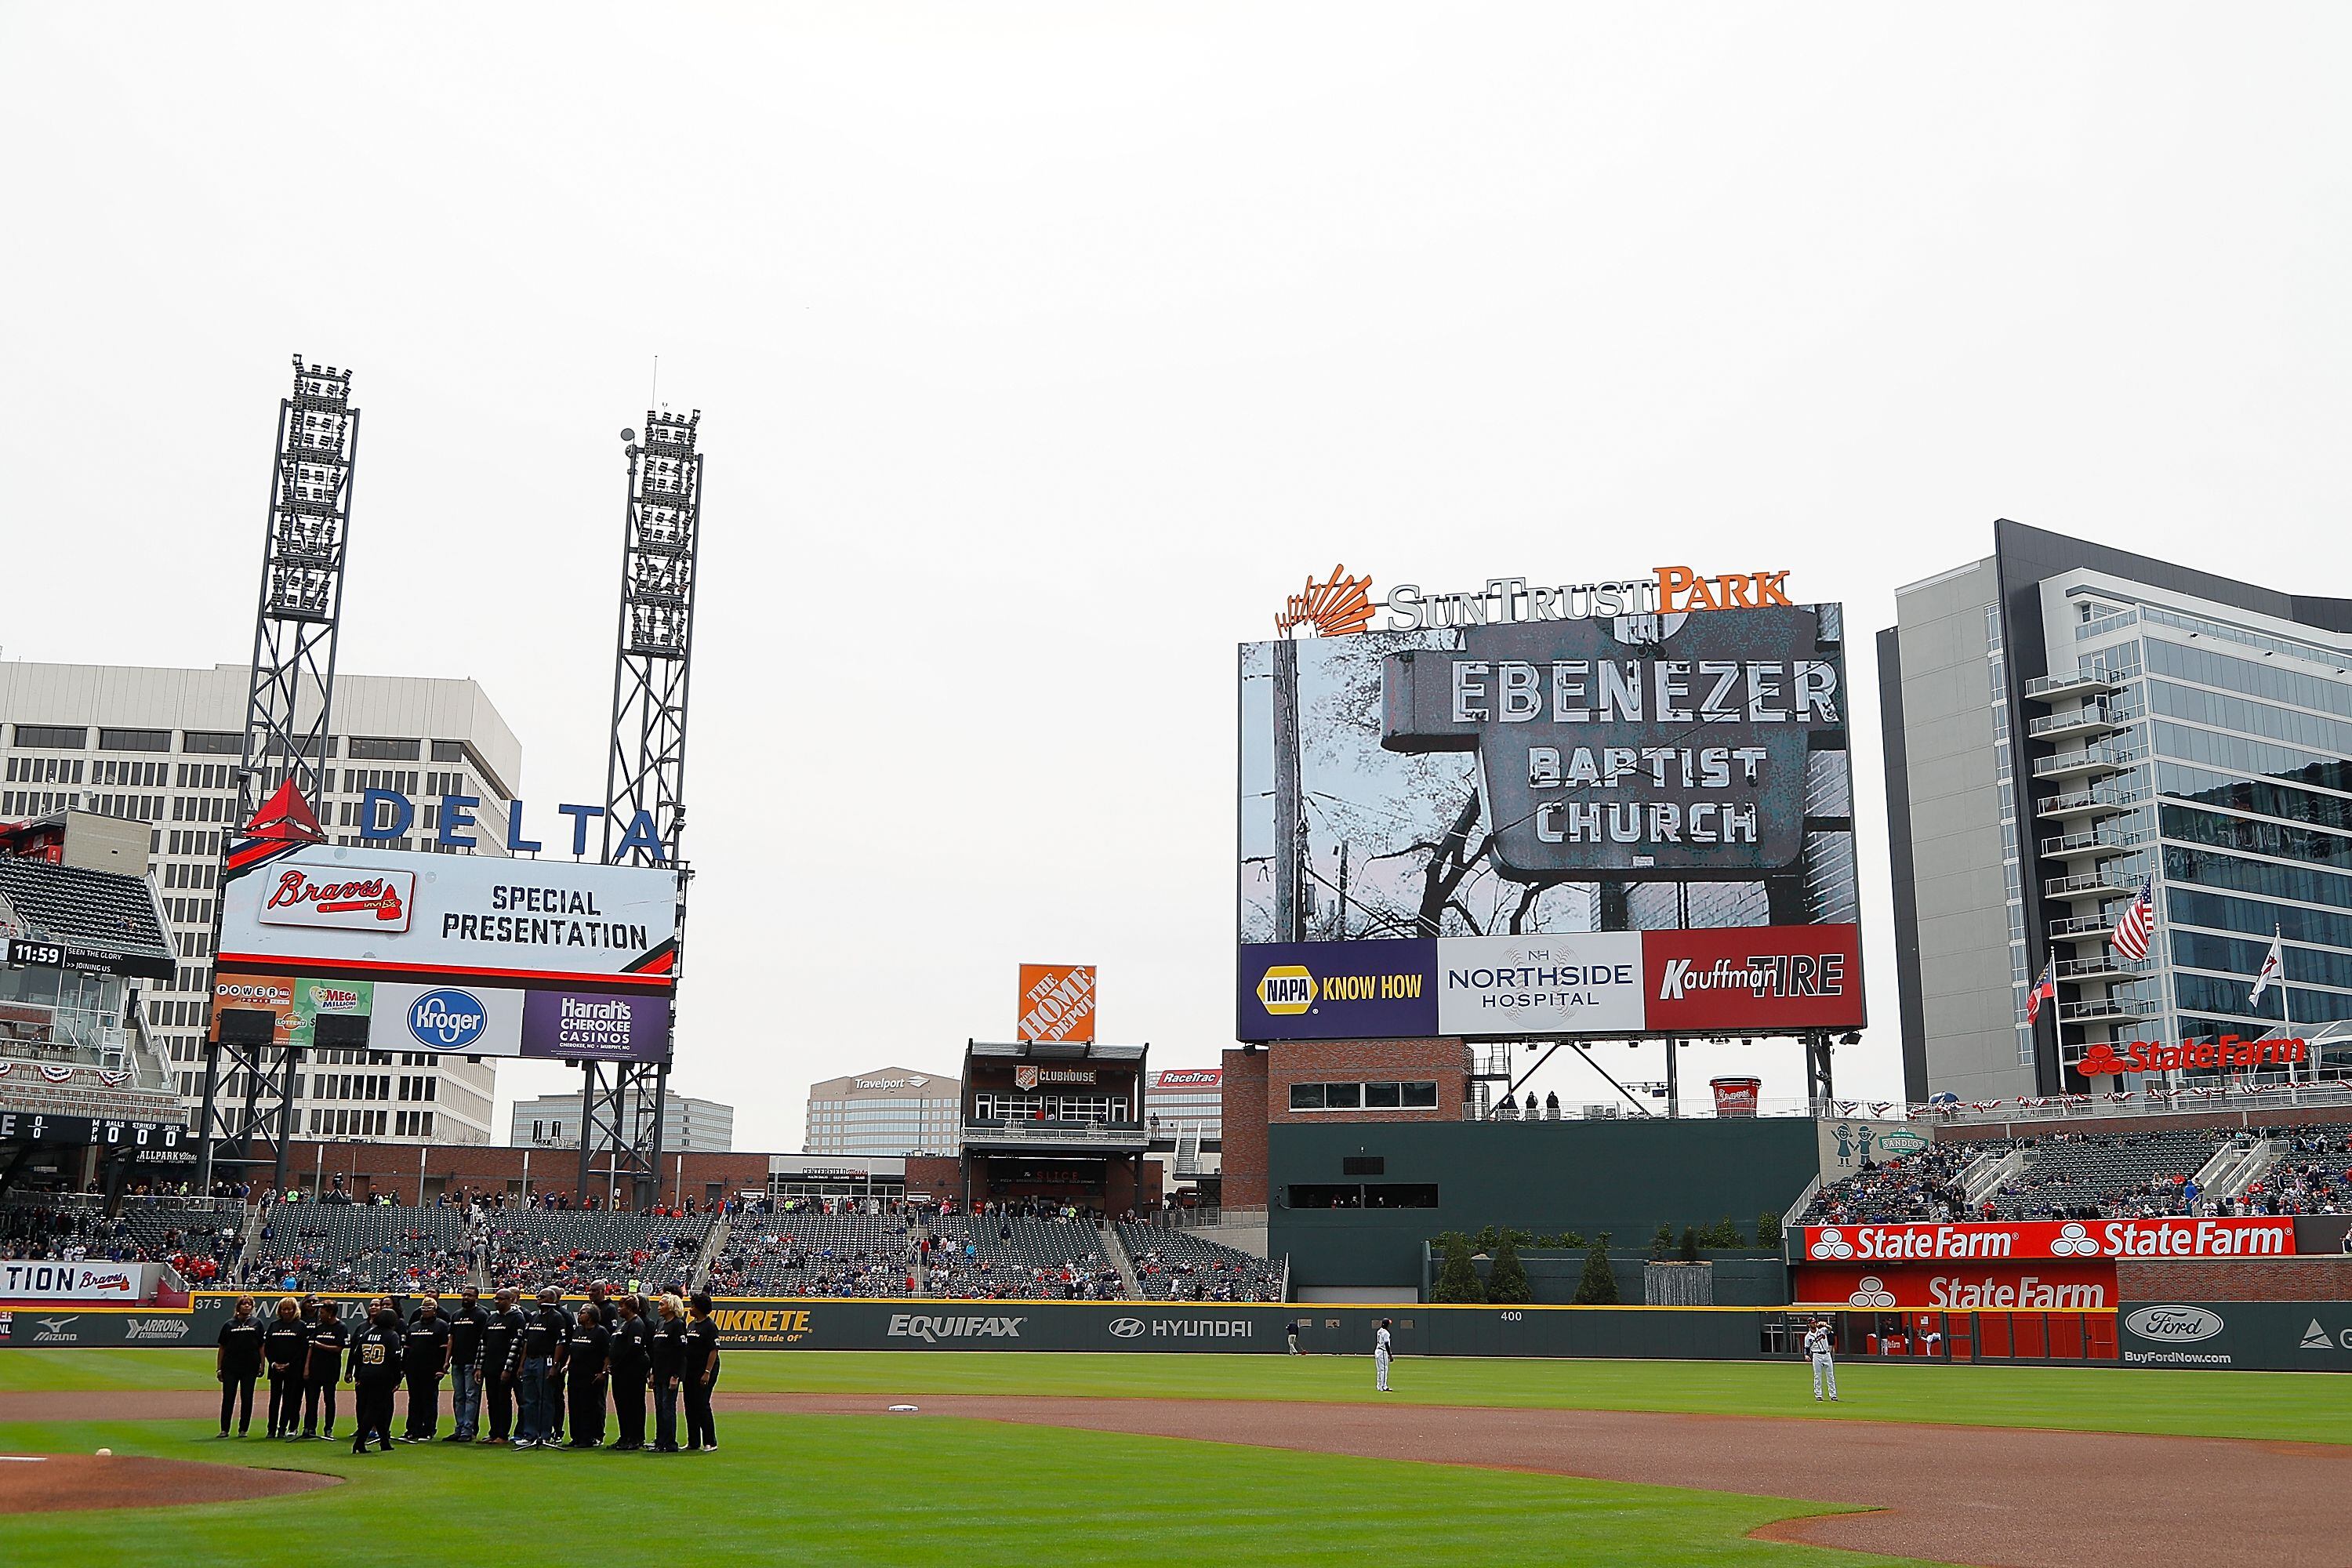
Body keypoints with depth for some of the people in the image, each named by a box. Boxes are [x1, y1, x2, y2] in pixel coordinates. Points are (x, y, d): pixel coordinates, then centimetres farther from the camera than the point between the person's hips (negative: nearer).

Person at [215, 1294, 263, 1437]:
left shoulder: (256, 1324, 10)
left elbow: (261, 1346, 8)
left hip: (250, 1367, 0)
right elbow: (222, 1348, 9)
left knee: (247, 1398, 2)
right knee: (228, 1398, -2)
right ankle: (224, 1429, 4)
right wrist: (219, 1368, 3)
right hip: (230, 1366, 0)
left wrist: (262, 1365, 0)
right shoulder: (229, 1324, 9)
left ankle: (243, 1429, 10)